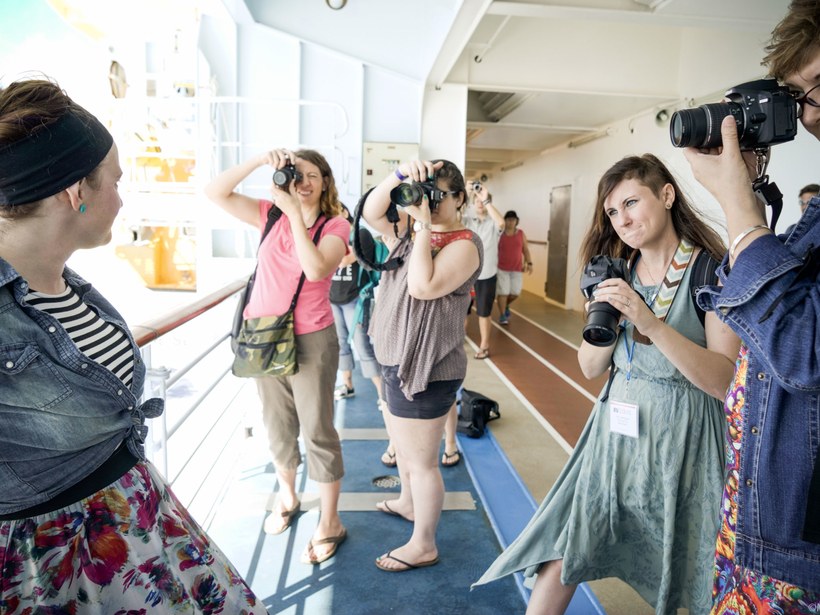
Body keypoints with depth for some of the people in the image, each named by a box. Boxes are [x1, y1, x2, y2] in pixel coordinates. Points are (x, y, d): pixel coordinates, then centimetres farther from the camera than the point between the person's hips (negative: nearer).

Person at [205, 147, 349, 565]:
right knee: (278, 426, 19)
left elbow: (316, 269, -26)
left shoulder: (335, 226, -7)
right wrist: (260, 160, -13)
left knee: (317, 431, 4)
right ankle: (287, 496, 43)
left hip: (311, 340, -4)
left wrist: (294, 212, -23)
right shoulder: (271, 213, 4)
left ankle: (330, 524, 20)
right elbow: (215, 192, -5)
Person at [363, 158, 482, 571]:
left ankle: (424, 546, 24)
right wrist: (401, 174, -15)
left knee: (421, 461, 5)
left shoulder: (463, 244, -15)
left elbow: (423, 286, -28)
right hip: (397, 360, 10)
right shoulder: (414, 229, 9)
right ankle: (408, 503, 54)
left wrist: (425, 225, -23)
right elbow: (371, 213, -3)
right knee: (401, 442, 29)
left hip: (426, 368, -9)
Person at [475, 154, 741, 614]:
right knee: (565, 548, 6)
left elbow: (724, 382, -18)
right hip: (616, 428, 4)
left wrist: (651, 323, -27)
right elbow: (590, 367, 6)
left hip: (682, 438, -4)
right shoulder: (618, 274, 6)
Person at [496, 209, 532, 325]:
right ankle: (502, 315, 7)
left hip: (517, 269, 3)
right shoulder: (500, 234, -6)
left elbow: (526, 250, 8)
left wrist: (529, 263, -3)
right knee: (503, 292, -5)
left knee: (515, 292, 5)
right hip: (502, 268, -3)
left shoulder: (521, 234, 4)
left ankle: (506, 306, 34)